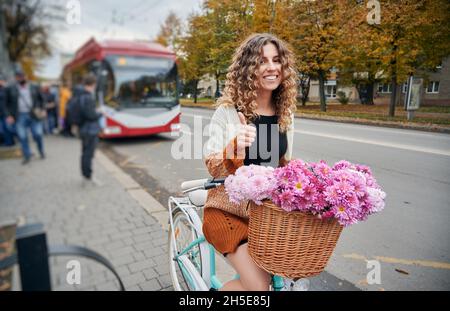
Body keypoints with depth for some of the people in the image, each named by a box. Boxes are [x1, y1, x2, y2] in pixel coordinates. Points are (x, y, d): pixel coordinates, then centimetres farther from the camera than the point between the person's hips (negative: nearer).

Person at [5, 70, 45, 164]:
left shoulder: (34, 88, 8)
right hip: (20, 117, 0)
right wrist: (9, 115, -1)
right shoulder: (10, 89, 6)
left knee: (38, 135, 1)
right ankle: (27, 156, 14)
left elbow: (41, 99, 14)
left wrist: (42, 109, 0)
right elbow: (8, 104, 8)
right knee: (22, 137, 2)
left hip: (34, 116, 0)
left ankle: (41, 152, 24)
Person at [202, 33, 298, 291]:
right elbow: (212, 168, -15)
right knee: (258, 286, -11)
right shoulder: (229, 111, -15)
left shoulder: (286, 114, 1)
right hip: (229, 210, -5)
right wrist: (235, 146, -34)